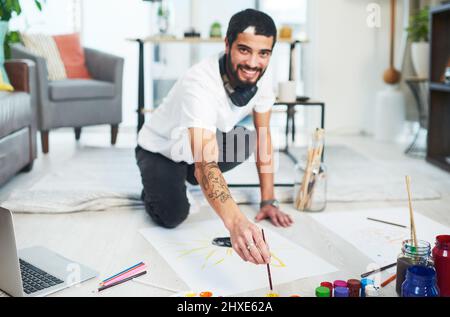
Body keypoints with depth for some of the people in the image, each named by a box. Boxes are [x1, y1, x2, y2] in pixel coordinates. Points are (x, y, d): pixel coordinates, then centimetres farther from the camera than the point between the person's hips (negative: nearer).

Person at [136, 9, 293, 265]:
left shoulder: (261, 76, -19)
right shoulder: (199, 84, -40)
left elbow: (263, 137, -7)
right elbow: (205, 164, -52)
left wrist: (269, 201, -12)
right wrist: (235, 221, -68)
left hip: (199, 147, 6)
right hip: (160, 150, -6)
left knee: (247, 143, -24)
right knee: (173, 215, -29)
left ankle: (187, 176, 6)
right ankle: (155, 186, 8)